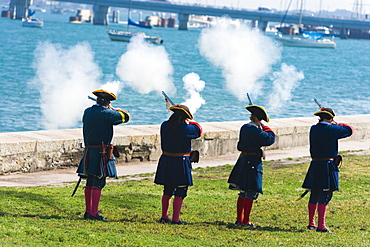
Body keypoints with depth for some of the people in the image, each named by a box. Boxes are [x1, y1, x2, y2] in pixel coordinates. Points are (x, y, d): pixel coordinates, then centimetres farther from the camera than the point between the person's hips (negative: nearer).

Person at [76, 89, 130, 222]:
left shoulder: (87, 112, 7)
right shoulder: (106, 113, -13)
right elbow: (125, 116, -5)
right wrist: (114, 110, 14)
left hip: (88, 151, 7)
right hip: (101, 153, -7)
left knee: (90, 183, 13)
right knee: (98, 183, -6)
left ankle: (88, 211, 18)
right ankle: (94, 213, -8)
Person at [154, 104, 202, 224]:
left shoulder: (164, 125, 1)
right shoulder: (184, 128, -16)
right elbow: (198, 130, -1)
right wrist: (189, 122, 12)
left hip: (166, 161, 6)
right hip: (180, 163, -6)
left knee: (167, 191, 18)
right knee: (180, 192, 1)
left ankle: (164, 216, 23)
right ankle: (175, 219, 0)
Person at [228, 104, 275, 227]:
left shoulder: (244, 128, 9)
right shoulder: (254, 130, -17)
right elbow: (270, 139, -16)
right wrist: (263, 128, 0)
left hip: (243, 160, 9)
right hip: (253, 161, -9)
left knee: (243, 192, 15)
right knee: (251, 193, -4)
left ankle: (239, 219, 20)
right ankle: (245, 221, -4)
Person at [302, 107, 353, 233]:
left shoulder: (313, 128, 6)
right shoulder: (330, 129, -12)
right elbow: (349, 130, -4)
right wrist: (338, 124, 11)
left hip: (314, 166, 7)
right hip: (327, 165, -7)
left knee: (314, 195, 15)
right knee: (325, 196, -6)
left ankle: (311, 223, 25)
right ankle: (321, 225, -11)